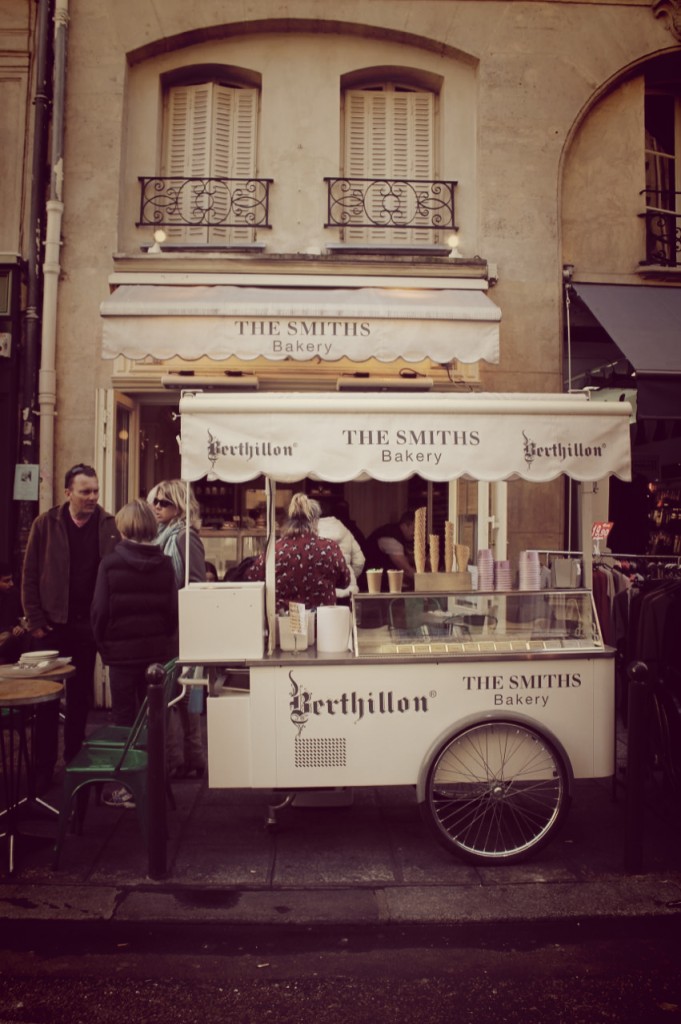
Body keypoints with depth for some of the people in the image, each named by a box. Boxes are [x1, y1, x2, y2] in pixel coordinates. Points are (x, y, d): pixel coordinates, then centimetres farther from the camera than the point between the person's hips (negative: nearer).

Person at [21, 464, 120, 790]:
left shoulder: (109, 526, -2)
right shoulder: (46, 524, -3)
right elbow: (30, 576, -1)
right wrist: (35, 622, -5)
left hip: (88, 625, 1)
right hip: (53, 625, -1)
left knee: (81, 698, 13)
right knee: (47, 699, 7)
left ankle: (74, 762, 26)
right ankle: (44, 769, 18)